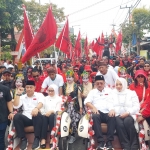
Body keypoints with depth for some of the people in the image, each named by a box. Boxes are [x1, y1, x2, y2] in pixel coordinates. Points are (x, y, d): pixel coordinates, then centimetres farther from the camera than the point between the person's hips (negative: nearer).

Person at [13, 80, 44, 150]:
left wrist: (36, 108, -36)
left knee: (38, 114, -37)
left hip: (36, 119, -2)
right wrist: (18, 94, 3)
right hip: (26, 119, 3)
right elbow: (15, 106, 7)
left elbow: (40, 103, -11)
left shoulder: (39, 95, 12)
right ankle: (23, 139, -20)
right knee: (17, 116, -29)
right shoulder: (22, 97, 21)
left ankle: (37, 139, -28)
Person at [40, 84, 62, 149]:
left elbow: (58, 109, -2)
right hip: (46, 115, 2)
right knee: (44, 117, -33)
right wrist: (44, 113, -9)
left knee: (51, 116, -36)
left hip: (54, 115, -2)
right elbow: (42, 108, 13)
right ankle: (43, 139, -39)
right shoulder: (46, 98, 26)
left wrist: (52, 111, -20)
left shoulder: (59, 98, 14)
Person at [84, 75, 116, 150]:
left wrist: (112, 109, -21)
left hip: (108, 112, 0)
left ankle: (109, 141, -28)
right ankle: (100, 141, -33)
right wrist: (93, 107, -16)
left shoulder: (109, 90, 19)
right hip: (98, 112, 0)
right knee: (95, 116, -35)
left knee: (112, 117, -34)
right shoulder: (92, 92, 21)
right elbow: (87, 102, 5)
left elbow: (112, 101, 2)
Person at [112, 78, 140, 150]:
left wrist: (128, 112, -12)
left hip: (129, 115, 0)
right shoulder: (112, 93, 16)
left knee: (127, 121, -34)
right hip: (117, 115, 1)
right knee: (119, 123, -32)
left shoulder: (132, 93, 14)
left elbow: (137, 107, 4)